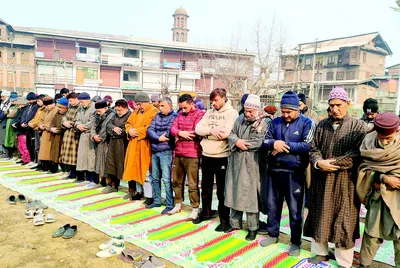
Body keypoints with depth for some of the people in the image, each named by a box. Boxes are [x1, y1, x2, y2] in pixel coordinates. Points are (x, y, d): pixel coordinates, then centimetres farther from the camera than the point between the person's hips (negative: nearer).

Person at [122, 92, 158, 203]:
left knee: (146, 172, -7)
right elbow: (128, 123, 19)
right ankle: (139, 191, 28)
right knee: (136, 169, 15)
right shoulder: (136, 112, 18)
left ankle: (149, 196, 2)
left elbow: (150, 128, -21)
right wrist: (130, 131, -3)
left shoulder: (153, 112, -10)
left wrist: (136, 131, -15)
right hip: (134, 146, 9)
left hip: (145, 146, -8)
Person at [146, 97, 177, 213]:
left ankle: (170, 205, 5)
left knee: (166, 179, -4)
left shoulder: (174, 116, -7)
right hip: (154, 151, 7)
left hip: (166, 152, -6)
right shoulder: (158, 116, 12)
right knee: (155, 178, 14)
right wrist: (159, 138, -13)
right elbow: (149, 130, 3)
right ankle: (156, 201, 27)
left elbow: (170, 133, -16)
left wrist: (157, 135, -3)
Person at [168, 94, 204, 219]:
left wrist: (180, 135, -7)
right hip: (178, 153, 7)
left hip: (192, 154, -7)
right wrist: (180, 133, -15)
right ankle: (178, 204, 33)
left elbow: (196, 133, -19)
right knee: (176, 181, 17)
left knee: (192, 184, -1)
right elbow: (173, 128, 5)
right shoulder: (180, 114, 14)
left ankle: (195, 208, 13)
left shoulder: (199, 115, -10)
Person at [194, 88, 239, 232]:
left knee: (222, 190, 6)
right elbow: (198, 128, -1)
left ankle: (225, 220, 19)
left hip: (222, 157, -6)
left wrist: (207, 132, -11)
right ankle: (205, 213, 36)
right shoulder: (209, 112, 9)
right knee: (206, 187, 19)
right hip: (206, 155, 6)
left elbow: (226, 133, -22)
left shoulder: (232, 113, -8)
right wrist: (211, 130, -18)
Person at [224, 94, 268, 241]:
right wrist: (237, 141, -15)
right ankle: (235, 223, 29)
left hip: (251, 165, -5)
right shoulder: (240, 119, 10)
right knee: (234, 192, 13)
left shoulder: (263, 123, -6)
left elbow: (259, 142, -18)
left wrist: (241, 144, -11)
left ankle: (253, 228, 17)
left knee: (250, 195, 2)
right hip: (235, 162, 5)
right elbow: (231, 134, 5)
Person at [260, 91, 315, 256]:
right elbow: (265, 141, 6)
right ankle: (273, 234, 34)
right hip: (274, 170, 5)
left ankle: (295, 242, 23)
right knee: (272, 204, 15)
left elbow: (307, 146, -16)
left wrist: (284, 146, -17)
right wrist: (274, 143, -16)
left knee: (295, 209, 6)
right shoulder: (275, 122, 8)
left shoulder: (307, 123, -6)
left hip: (294, 172, -4)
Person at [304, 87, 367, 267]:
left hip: (345, 182, -3)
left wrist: (332, 163, -16)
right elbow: (313, 148, 6)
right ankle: (320, 252, 32)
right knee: (320, 217, 13)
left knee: (343, 222, 5)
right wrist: (319, 162, -13)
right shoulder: (322, 125, 8)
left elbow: (357, 154, -11)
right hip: (321, 180, 4)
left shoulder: (358, 126, -3)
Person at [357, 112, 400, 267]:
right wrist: (384, 178, -19)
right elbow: (365, 167, -5)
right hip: (377, 195, 1)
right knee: (372, 230, 10)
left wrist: (381, 181, -16)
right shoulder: (369, 141, -6)